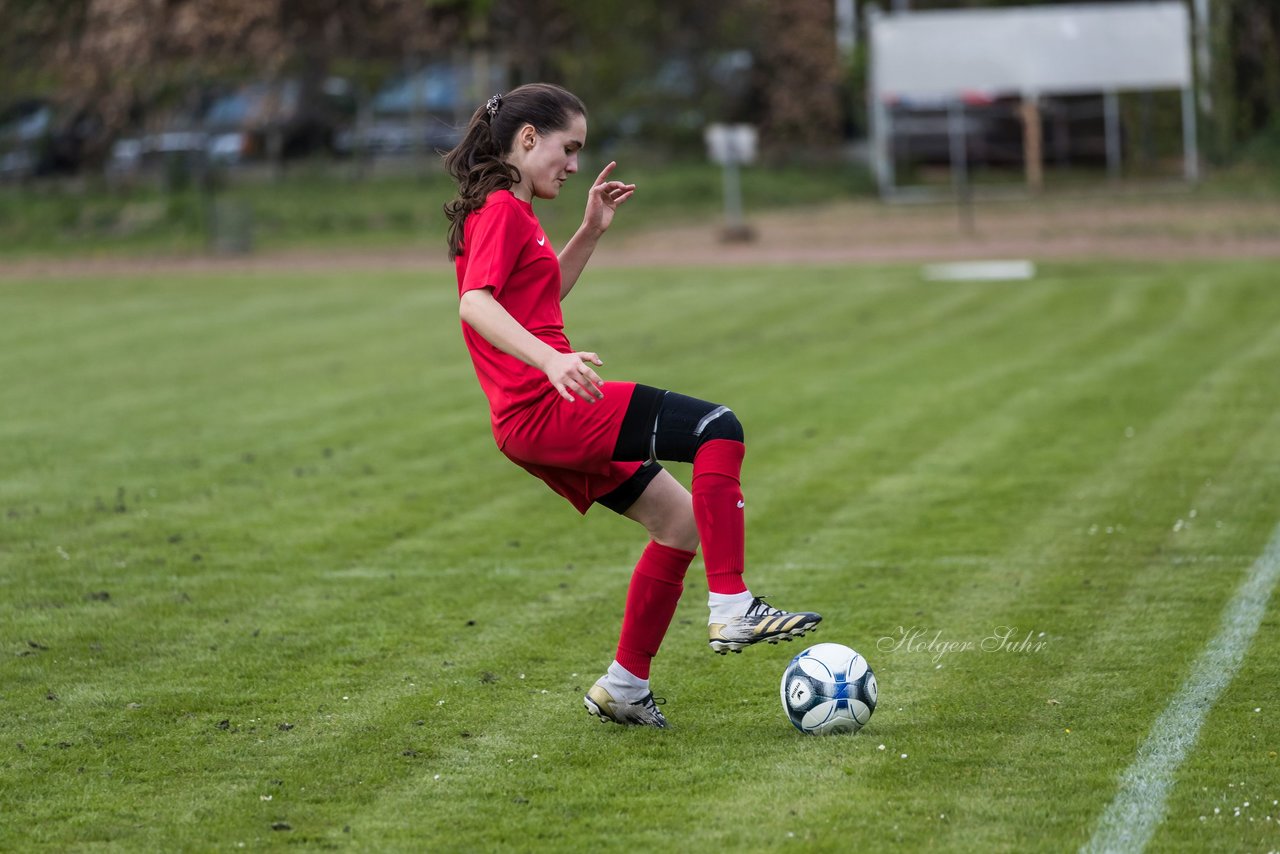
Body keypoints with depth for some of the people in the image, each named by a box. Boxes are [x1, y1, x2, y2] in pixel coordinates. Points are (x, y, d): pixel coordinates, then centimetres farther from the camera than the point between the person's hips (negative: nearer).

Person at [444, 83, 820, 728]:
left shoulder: (508, 212, 22)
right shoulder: (501, 210, -8)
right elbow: (475, 304, -24)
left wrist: (591, 230, 29)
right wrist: (551, 360, -36)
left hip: (531, 424, 11)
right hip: (546, 408, -11)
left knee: (681, 519, 15)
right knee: (718, 429, -18)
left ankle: (624, 688, 17)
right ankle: (731, 609, -22)